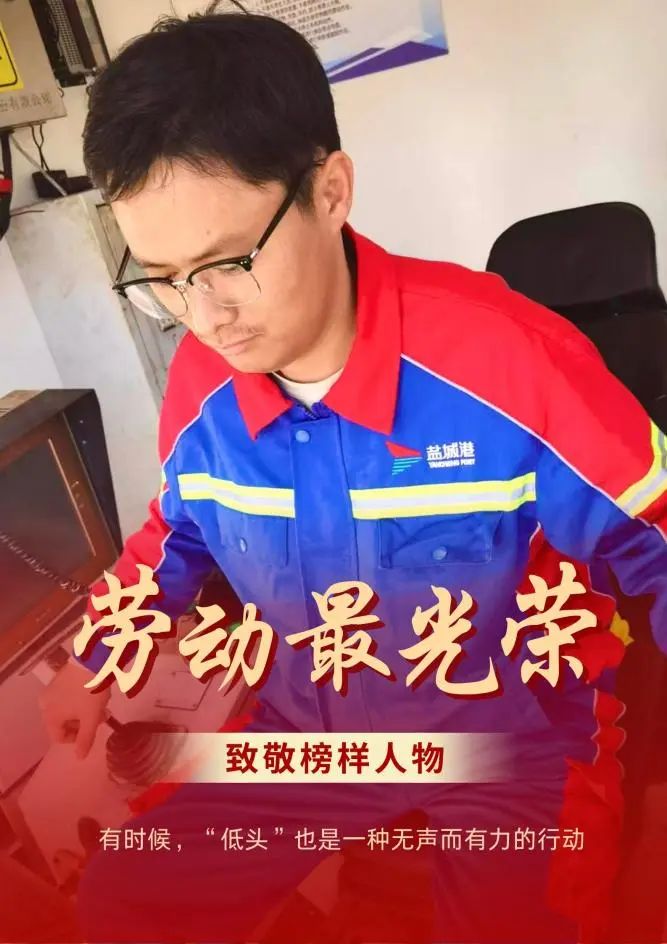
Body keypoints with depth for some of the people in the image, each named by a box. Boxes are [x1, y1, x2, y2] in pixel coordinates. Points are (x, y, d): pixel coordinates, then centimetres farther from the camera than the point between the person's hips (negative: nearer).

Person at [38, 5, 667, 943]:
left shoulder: (508, 355, -27)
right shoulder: (199, 382, -11)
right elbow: (179, 532, 11)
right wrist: (94, 661, 4)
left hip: (509, 733, -3)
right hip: (312, 733, 4)